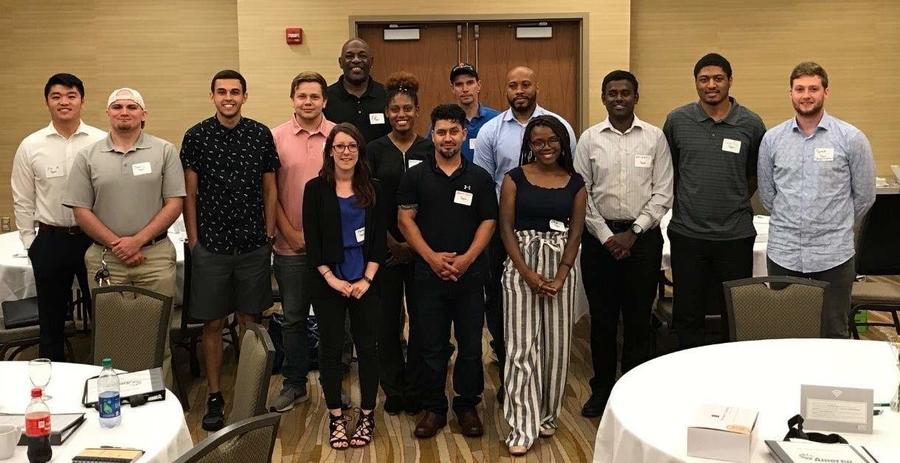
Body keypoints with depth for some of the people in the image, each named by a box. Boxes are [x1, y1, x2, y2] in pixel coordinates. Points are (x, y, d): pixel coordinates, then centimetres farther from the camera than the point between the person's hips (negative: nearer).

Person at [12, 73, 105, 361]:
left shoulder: (101, 142, -5)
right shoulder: (30, 146, 0)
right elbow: (23, 201, 7)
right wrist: (29, 243, 5)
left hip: (95, 237, -1)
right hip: (50, 240, 2)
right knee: (51, 317, 14)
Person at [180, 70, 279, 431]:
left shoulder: (261, 135, 3)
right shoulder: (196, 136, -1)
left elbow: (269, 188, 9)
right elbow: (189, 193, 1)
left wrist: (269, 234, 5)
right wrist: (193, 239, -2)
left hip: (254, 245, 1)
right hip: (211, 246, -1)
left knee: (249, 321, 9)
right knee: (213, 323, 6)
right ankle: (214, 397, 18)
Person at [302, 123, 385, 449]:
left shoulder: (372, 189, 5)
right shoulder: (316, 189, 0)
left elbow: (379, 238, 3)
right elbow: (312, 240, -3)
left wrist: (367, 279, -8)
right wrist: (331, 278, -11)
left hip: (364, 282, 1)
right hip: (327, 283, -1)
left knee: (367, 346, 4)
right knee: (330, 348, 5)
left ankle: (367, 416, 16)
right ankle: (336, 418, 16)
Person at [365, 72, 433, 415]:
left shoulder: (430, 150, 4)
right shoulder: (375, 150, 2)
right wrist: (393, 243, -8)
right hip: (385, 246, 0)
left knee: (422, 318, 4)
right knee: (388, 318, 5)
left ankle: (415, 390, 17)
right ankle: (393, 390, 19)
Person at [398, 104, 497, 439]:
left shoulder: (480, 178, 5)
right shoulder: (416, 176, 4)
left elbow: (488, 222, 2)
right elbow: (405, 219, 0)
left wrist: (467, 258, -11)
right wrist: (432, 256, -11)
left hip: (470, 274, 1)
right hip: (429, 274, 0)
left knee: (471, 345, 6)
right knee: (431, 346, 6)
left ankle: (467, 406, 21)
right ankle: (433, 408, 18)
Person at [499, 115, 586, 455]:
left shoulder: (575, 183, 5)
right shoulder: (514, 179, 0)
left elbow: (575, 233, 2)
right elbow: (506, 228, -4)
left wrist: (560, 277, -10)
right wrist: (528, 274, -13)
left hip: (561, 267, 2)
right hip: (521, 266, -2)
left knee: (555, 343, 8)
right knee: (522, 344, -3)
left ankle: (548, 414, 25)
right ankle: (523, 425, 2)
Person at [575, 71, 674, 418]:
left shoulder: (655, 138, 1)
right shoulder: (589, 139, 2)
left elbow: (662, 193, -2)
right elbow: (580, 193, 0)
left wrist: (634, 233, -9)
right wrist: (607, 236, -8)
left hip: (643, 236, 0)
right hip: (599, 236, 1)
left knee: (638, 318, 6)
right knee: (602, 318, 9)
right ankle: (602, 388, 23)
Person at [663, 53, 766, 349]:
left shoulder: (751, 124, -1)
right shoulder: (677, 121, 0)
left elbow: (755, 176, 10)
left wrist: (734, 204, 8)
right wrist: (686, 202, 9)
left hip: (736, 234, 0)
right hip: (687, 233, 1)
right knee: (688, 316, 9)